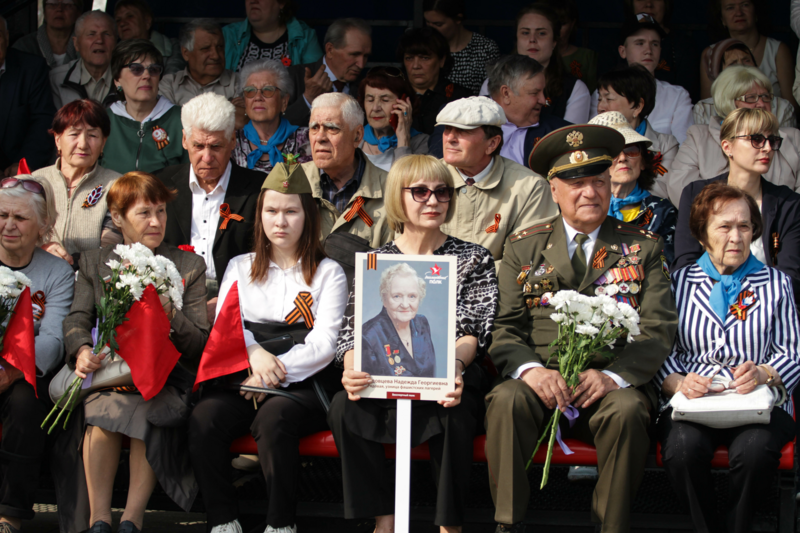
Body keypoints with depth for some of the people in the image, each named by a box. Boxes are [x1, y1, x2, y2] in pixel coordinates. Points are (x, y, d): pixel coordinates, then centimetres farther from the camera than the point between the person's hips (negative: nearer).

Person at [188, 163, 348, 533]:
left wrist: (276, 371, -14)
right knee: (204, 417, -29)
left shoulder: (328, 273, 12)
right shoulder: (240, 268, 22)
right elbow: (223, 328, 9)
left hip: (303, 383, -3)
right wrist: (255, 354, -12)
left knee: (273, 418, -36)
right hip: (242, 378, 3)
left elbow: (325, 344, 0)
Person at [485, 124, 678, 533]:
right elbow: (505, 327, 6)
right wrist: (530, 370, -16)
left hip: (612, 385, -1)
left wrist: (612, 376, -16)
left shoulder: (643, 247, 12)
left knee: (627, 410, -33)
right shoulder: (522, 247, 14)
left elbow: (658, 329, 3)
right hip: (541, 381, 1)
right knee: (506, 401, -31)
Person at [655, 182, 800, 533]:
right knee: (683, 447, -35)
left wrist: (763, 374, -12)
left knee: (754, 449, -35)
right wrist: (678, 382, -16)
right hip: (693, 400, 0)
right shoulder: (680, 283, 15)